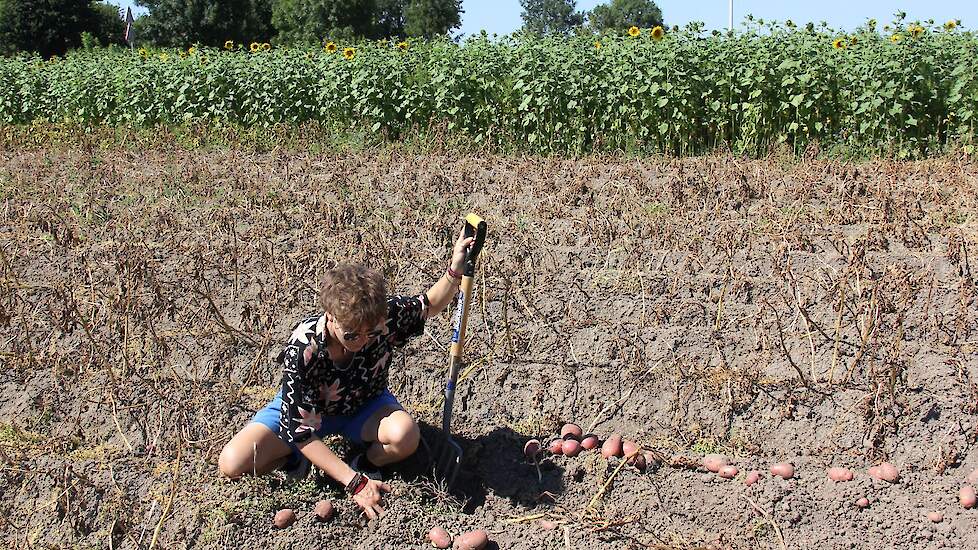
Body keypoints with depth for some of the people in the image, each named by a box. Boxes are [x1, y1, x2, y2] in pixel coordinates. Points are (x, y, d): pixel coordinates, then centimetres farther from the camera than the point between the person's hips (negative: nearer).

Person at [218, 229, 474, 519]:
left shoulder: (387, 316, -31)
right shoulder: (301, 351, -37)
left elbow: (430, 305, -9)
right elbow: (302, 432, -30)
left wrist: (454, 270, -30)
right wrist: (354, 483, -32)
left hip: (364, 404, 2)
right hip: (303, 407, -2)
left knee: (405, 433, -33)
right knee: (231, 464, -22)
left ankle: (368, 463, -1)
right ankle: (295, 459, 6)